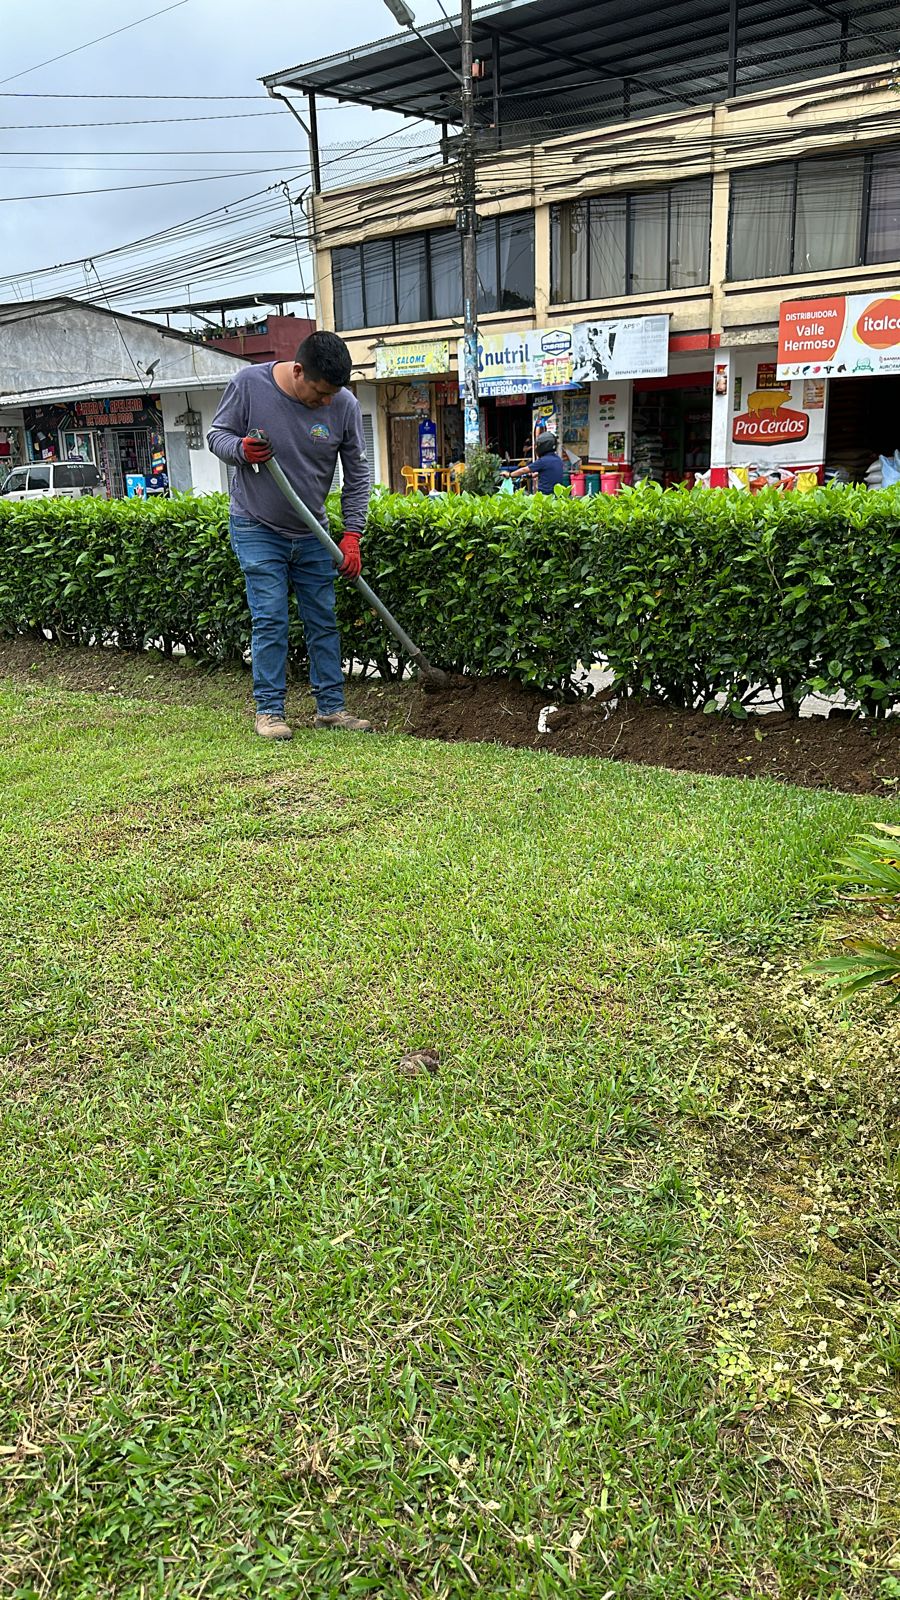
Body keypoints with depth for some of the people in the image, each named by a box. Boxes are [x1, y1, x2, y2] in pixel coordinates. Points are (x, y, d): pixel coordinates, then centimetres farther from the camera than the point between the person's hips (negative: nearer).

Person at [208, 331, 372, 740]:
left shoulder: (345, 405, -9)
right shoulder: (249, 384, -14)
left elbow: (357, 474, -1)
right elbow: (217, 435, -3)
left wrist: (352, 534, -6)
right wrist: (241, 449, -25)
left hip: (312, 534, 3)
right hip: (258, 529, -3)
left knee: (323, 621, 6)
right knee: (270, 622, -6)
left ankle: (331, 707, 15)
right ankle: (269, 710, 3)